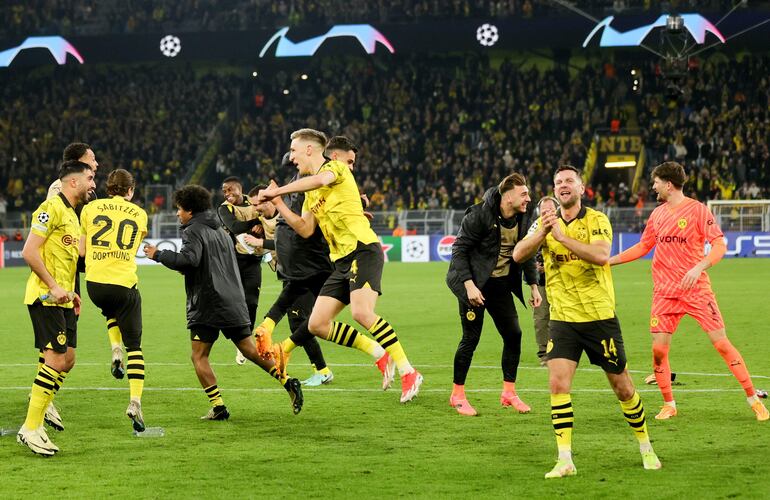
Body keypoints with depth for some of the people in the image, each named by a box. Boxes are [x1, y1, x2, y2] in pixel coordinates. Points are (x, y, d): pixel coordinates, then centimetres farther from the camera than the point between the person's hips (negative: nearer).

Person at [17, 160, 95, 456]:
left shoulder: (71, 214, 20)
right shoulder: (52, 208, -11)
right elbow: (29, 252, -18)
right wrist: (54, 287, -20)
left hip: (61, 299, 10)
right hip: (44, 297, -10)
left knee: (67, 360, 8)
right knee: (56, 359, -13)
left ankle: (37, 419, 15)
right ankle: (30, 429, -9)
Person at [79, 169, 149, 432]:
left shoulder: (90, 208, 6)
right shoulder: (140, 215, 8)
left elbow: (81, 250, 6)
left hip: (95, 283, 2)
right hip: (124, 284, -1)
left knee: (110, 309, 37)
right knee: (134, 346, 4)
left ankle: (116, 351, 17)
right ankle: (135, 400, -10)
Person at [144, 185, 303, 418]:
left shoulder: (194, 231, -4)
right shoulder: (220, 231, 22)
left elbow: (189, 259, -22)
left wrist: (159, 255, -11)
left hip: (206, 304, -8)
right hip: (234, 301, 8)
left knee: (199, 356, -1)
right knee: (249, 349, 11)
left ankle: (218, 407, -9)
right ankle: (288, 383, -1)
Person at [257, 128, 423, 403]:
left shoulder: (335, 167, -1)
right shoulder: (311, 192, 24)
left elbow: (321, 179, -25)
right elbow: (306, 229, 16)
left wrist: (277, 191, -22)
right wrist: (278, 204, 8)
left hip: (362, 249, -9)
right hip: (341, 260, 9)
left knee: (361, 313, -27)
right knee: (317, 324, 0)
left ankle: (408, 372, -21)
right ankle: (380, 354, 9)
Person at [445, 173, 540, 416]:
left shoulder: (523, 220, 1)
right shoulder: (479, 215, -19)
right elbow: (459, 249, -17)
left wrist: (533, 285, 9)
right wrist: (469, 285, -24)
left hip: (501, 284, 6)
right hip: (474, 284, -6)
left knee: (513, 334, 1)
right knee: (471, 338, -5)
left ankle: (509, 392, 14)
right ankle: (457, 394, 9)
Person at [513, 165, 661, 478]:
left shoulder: (596, 220, -6)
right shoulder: (548, 223, 6)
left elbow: (601, 255, -25)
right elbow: (518, 255, -6)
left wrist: (562, 237, -30)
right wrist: (541, 233, -23)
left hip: (600, 317, -2)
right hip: (563, 319, 3)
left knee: (622, 387, 6)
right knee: (558, 383, -14)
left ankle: (645, 448, 26)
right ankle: (565, 460, -10)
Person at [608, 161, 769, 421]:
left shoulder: (697, 209, -7)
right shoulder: (657, 214, 11)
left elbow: (719, 244, -12)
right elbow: (642, 247, 23)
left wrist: (698, 268, -27)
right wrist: (608, 260, 18)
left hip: (696, 290, -5)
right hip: (664, 292, 5)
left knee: (721, 342, -7)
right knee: (658, 349, -4)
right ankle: (669, 404, 13)